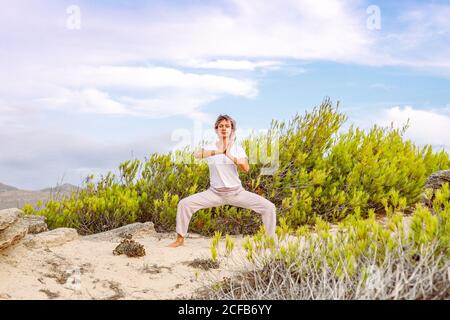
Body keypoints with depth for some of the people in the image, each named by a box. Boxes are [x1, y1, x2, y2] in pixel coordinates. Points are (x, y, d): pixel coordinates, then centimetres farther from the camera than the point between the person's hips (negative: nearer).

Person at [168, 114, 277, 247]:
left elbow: (246, 168, -18)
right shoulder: (210, 148, -4)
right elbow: (197, 154, -28)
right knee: (184, 204, -16)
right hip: (215, 192, 0)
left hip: (237, 192, 0)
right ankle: (180, 239, 2)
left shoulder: (238, 149, 0)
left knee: (269, 207, -14)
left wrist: (229, 155, -28)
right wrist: (218, 151, -38)